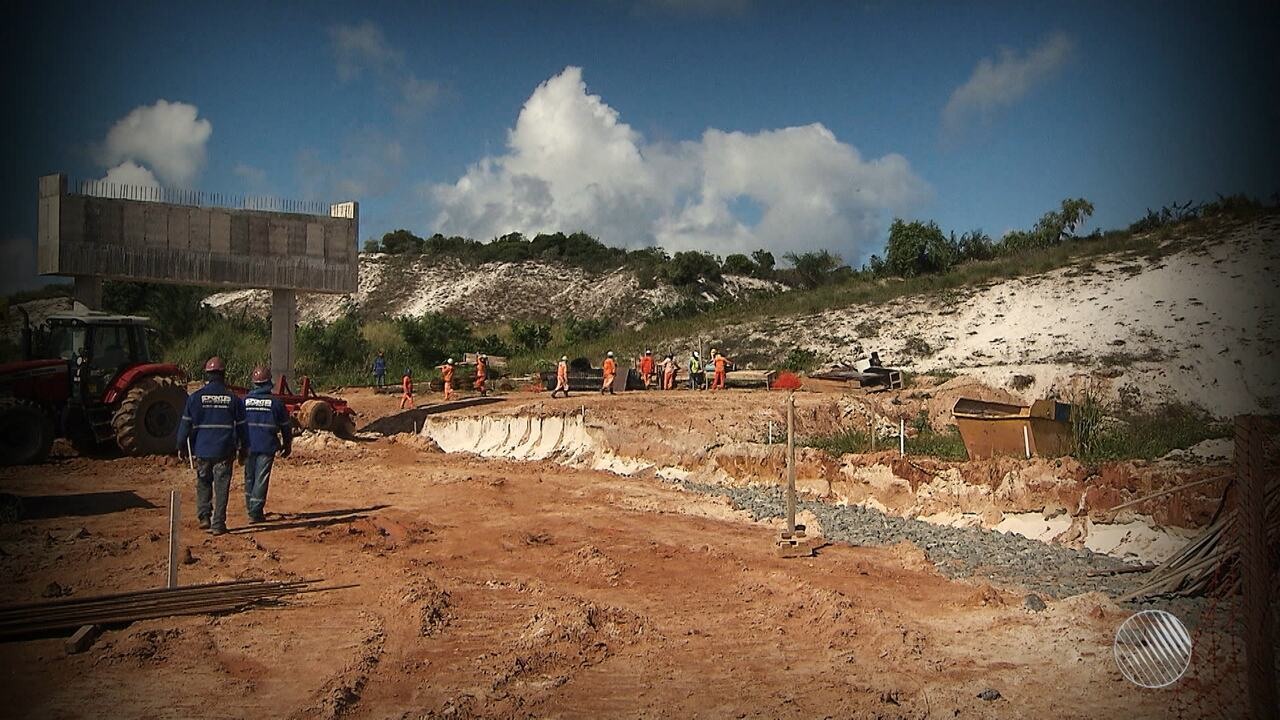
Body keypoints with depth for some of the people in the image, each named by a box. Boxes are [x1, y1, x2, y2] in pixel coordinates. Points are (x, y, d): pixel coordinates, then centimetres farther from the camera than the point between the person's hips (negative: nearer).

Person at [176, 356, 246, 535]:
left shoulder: (195, 397, -3)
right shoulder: (232, 398, -1)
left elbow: (185, 423, 0)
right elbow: (241, 426, 5)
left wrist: (182, 446, 10)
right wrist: (243, 448, 14)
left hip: (202, 450, 1)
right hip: (224, 452, -1)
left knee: (203, 483, 19)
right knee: (221, 487, 3)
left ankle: (204, 517, 10)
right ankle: (218, 524, 3)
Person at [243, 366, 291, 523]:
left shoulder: (244, 400, 0)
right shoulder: (276, 402, -5)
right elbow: (285, 426, 2)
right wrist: (287, 445, 15)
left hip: (249, 445, 3)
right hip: (267, 446, -3)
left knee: (249, 477, 17)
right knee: (261, 479, 0)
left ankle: (250, 509, 27)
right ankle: (256, 512, -2)